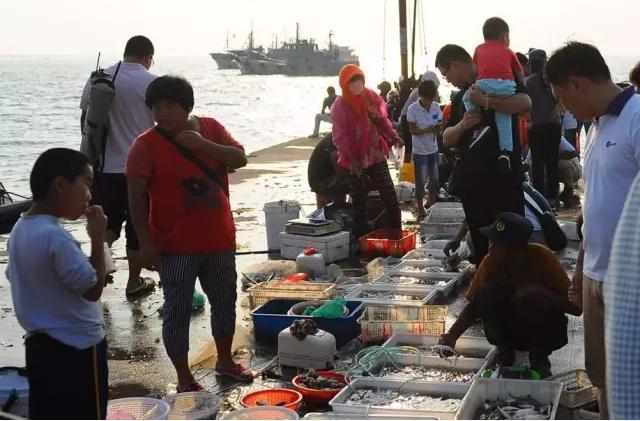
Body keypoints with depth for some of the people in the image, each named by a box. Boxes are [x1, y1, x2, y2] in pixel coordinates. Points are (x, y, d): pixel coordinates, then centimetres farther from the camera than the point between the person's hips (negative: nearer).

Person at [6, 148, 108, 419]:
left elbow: (14, 277, 15)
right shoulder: (55, 237, -24)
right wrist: (98, 239, -16)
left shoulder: (20, 230, 4)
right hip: (76, 349, -9)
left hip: (39, 344, 9)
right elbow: (92, 289, -20)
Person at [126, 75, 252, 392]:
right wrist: (145, 244, -16)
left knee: (225, 301, 17)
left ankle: (225, 361, 38)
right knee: (178, 310, 1)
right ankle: (184, 378, 14)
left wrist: (203, 144, -19)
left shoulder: (210, 128, 3)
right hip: (175, 246, -5)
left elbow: (240, 159, -5)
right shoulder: (146, 145, -10)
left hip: (219, 238, 5)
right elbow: (137, 198, -12)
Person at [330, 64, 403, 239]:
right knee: (359, 202, 5)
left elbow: (383, 120, 11)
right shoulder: (340, 106, -9)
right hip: (356, 161, -4)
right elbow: (340, 136, -12)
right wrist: (350, 159, -24)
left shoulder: (372, 97, 3)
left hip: (376, 156, 4)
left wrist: (393, 136, -8)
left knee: (390, 196, 2)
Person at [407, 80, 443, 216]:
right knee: (421, 181, 0)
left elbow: (440, 124, 4)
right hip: (420, 150, -5)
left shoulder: (436, 107, -3)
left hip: (433, 149, 5)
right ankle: (420, 209, 12)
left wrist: (438, 128, -21)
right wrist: (427, 130, -29)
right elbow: (413, 130, -12)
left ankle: (431, 203, 33)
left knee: (435, 179, 13)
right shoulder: (413, 109, -15)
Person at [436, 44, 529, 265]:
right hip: (471, 181, 6)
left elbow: (525, 104, -19)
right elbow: (447, 140, 17)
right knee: (480, 245, 10)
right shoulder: (459, 98, 18)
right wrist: (462, 125, -4)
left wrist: (484, 100, -24)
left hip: (504, 178, -6)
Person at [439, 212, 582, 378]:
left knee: (534, 299, -33)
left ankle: (539, 357, -6)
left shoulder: (542, 257, -23)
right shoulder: (491, 261, -16)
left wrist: (538, 292, -33)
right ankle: (505, 351, -1)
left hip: (546, 332, -2)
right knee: (486, 293, -25)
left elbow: (576, 307, -21)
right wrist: (452, 335, -26)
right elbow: (473, 304, -10)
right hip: (511, 331, 2)